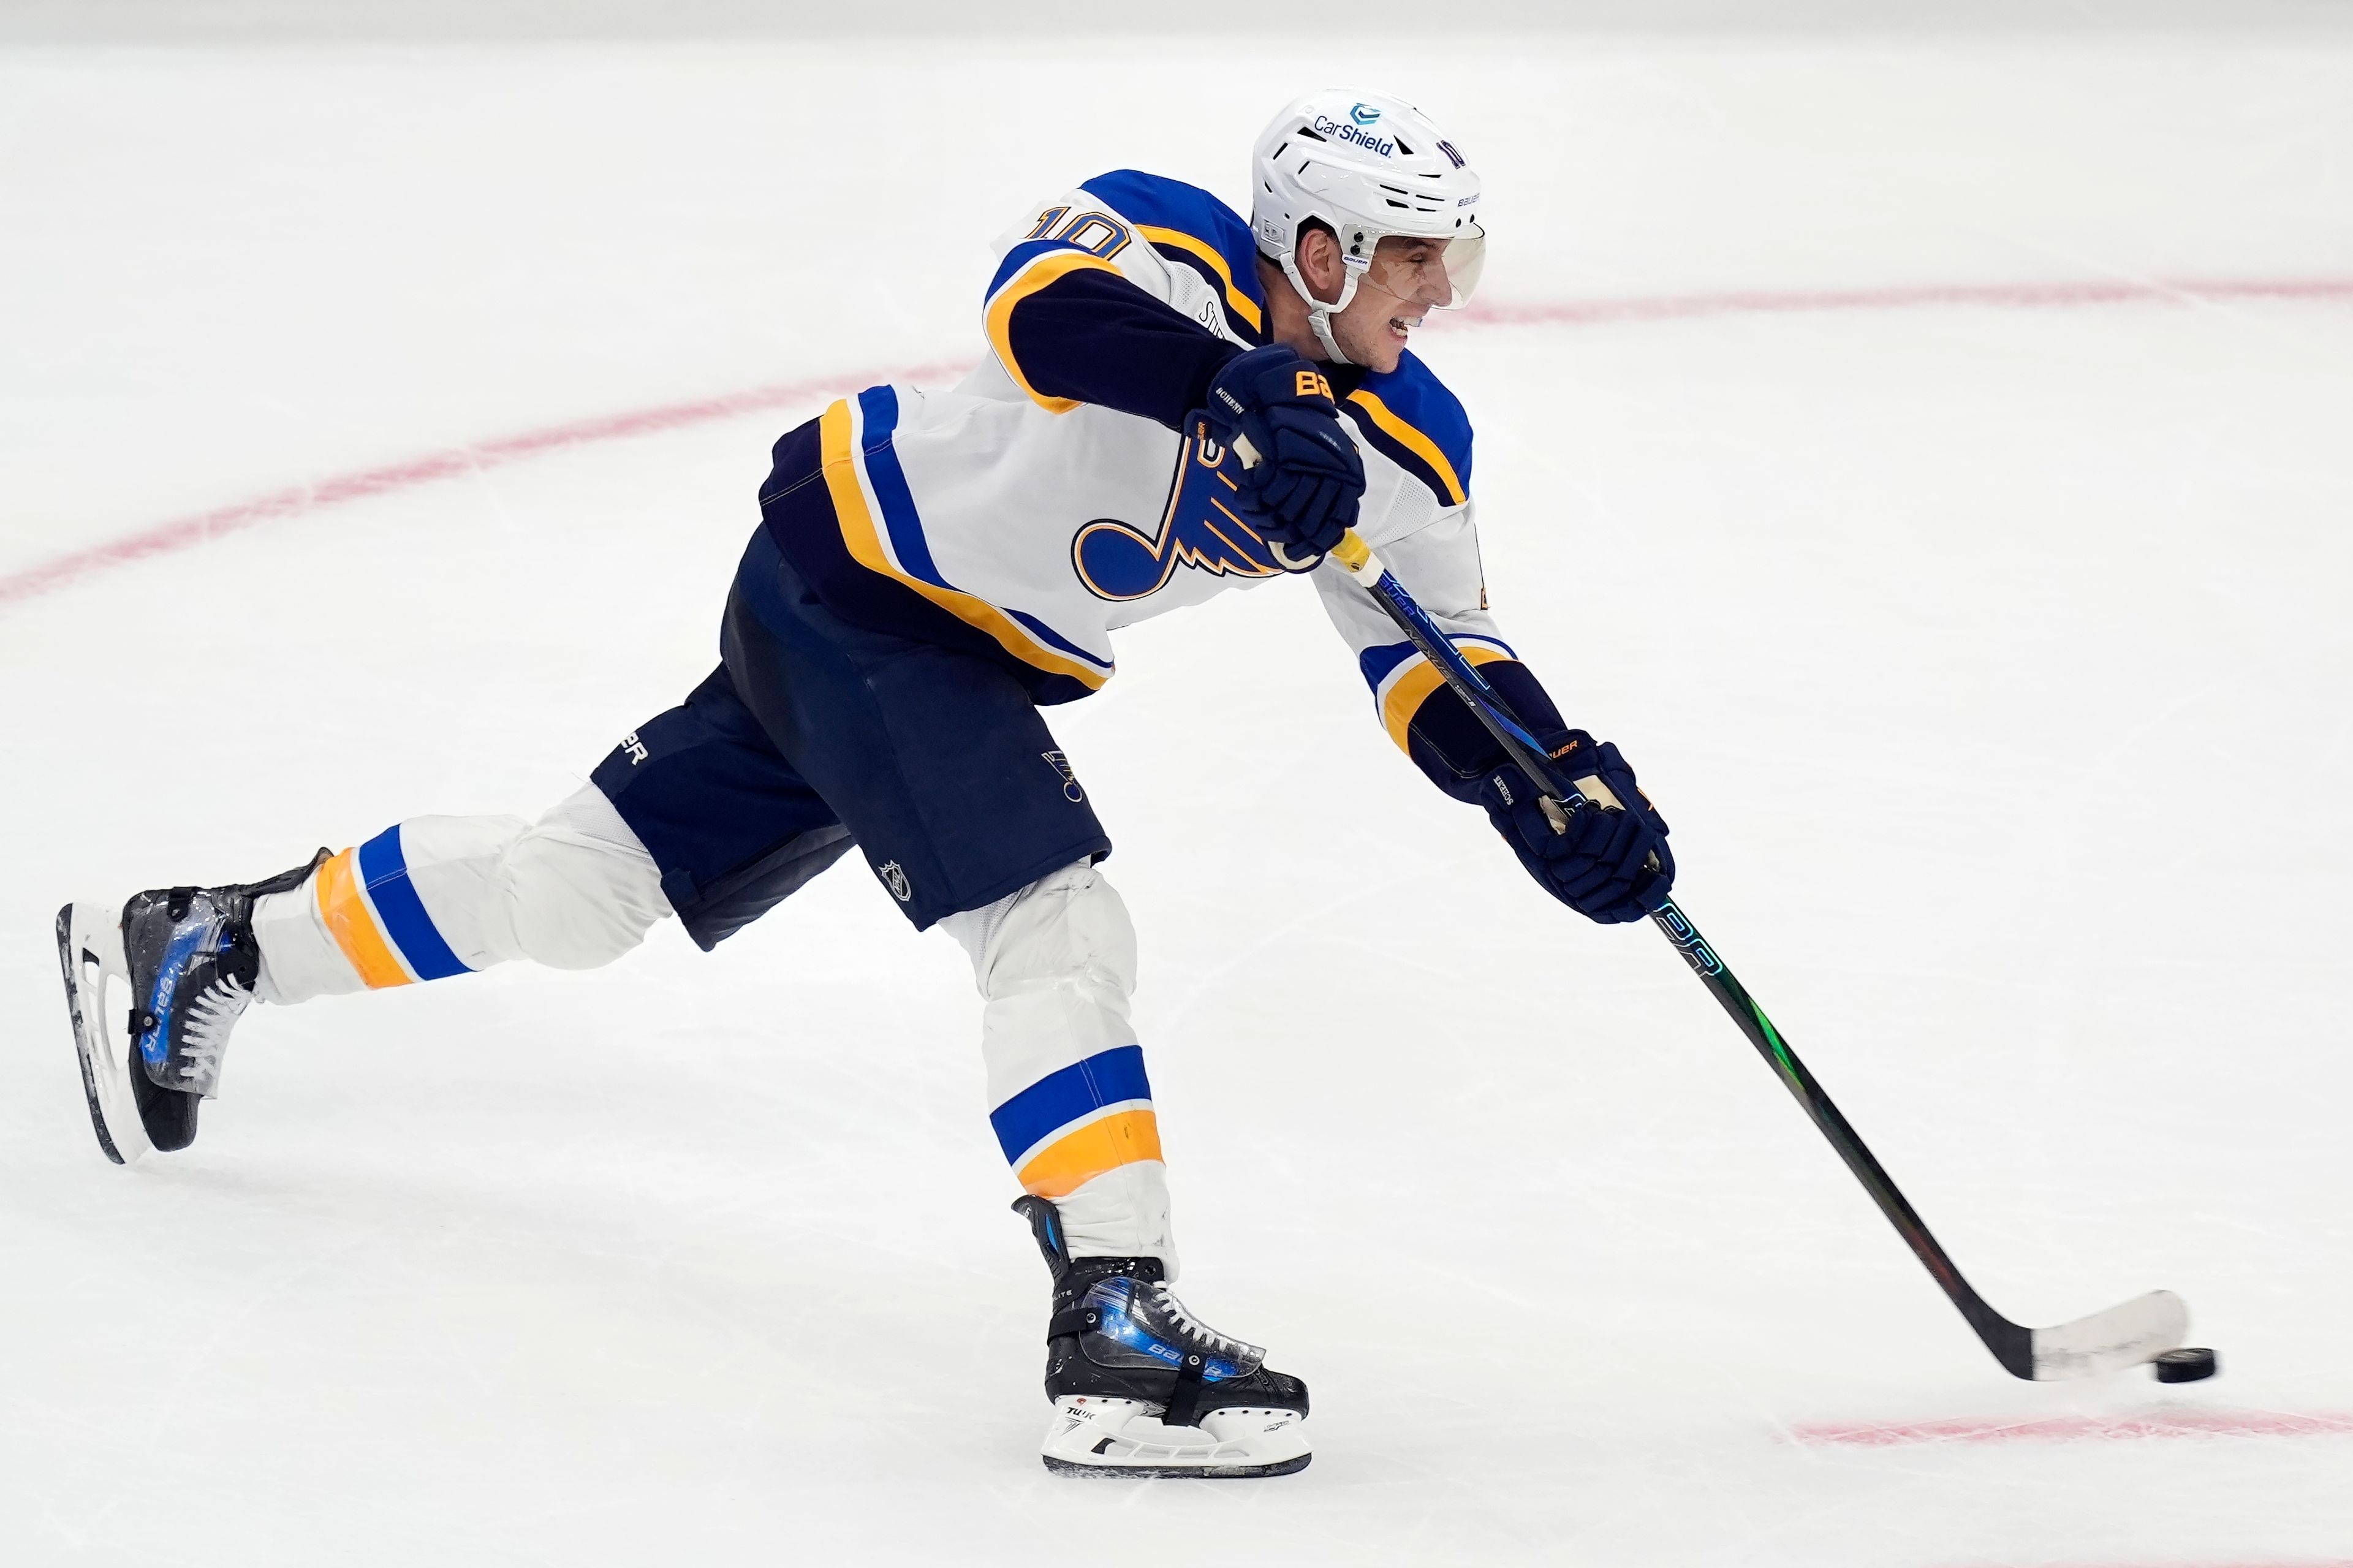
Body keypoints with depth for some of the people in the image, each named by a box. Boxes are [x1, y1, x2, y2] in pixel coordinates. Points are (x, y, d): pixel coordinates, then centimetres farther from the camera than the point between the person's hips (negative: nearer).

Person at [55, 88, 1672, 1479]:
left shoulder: (1403, 446, -4)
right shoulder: (1167, 248, -23)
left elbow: (1446, 674, -2)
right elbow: (1042, 306, -45)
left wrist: (1568, 793, -20)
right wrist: (1237, 389, -57)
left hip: (983, 661, 8)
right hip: (856, 565, -8)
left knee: (586, 884, 14)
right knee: (1059, 926, -21)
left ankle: (212, 943, 29)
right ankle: (1116, 1332, -25)